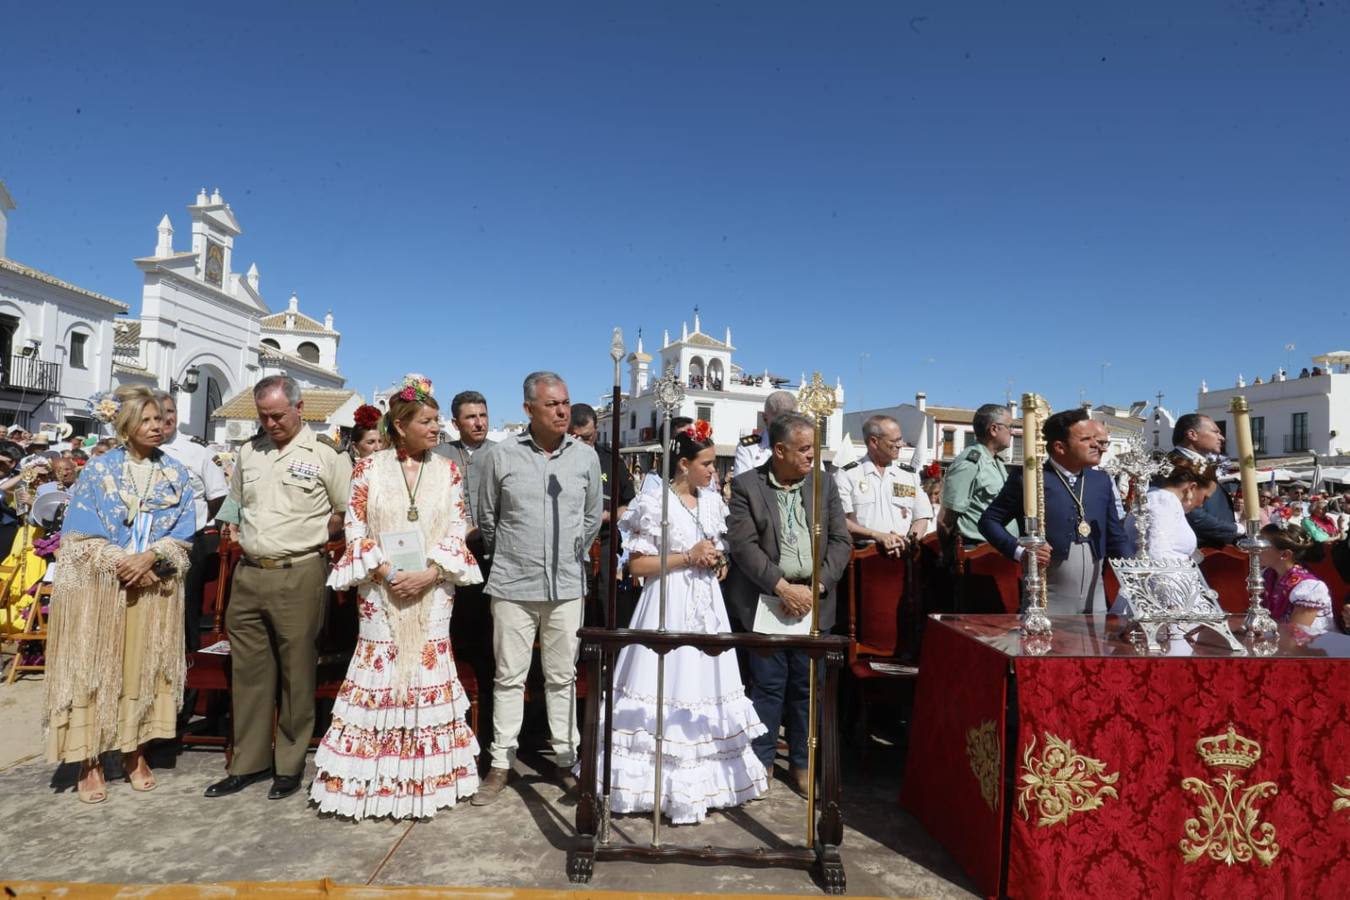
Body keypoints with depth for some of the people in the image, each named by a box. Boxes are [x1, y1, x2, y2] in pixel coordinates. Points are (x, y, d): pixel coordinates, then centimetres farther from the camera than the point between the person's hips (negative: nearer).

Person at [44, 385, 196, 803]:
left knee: (145, 670, 8)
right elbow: (79, 537, -5)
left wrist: (147, 557, -16)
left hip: (155, 588, 2)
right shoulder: (99, 470, -2)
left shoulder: (176, 473, 3)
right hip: (101, 588, -2)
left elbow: (182, 535, 0)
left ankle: (135, 753, 20)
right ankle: (89, 761, 12)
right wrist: (122, 564, -15)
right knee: (95, 670, 2)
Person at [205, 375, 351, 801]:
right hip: (249, 574, 5)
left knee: (296, 671, 4)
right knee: (248, 671, 12)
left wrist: (310, 535, -4)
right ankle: (249, 762, 25)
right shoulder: (249, 452, 12)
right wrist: (256, 536, 12)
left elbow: (346, 513, -1)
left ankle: (290, 765, 18)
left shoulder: (325, 455, -4)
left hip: (298, 576, -5)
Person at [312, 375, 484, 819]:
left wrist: (429, 573, -12)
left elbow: (458, 529, 1)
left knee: (429, 671, 4)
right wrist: (386, 571, -12)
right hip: (381, 591, -1)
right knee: (379, 672, 1)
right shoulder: (369, 467, 1)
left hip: (432, 591, 1)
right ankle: (370, 778, 15)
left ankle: (428, 776, 16)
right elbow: (355, 526, -2)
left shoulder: (447, 470, 5)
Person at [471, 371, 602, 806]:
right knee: (509, 677, 8)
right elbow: (486, 519, 8)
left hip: (567, 586, 2)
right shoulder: (501, 456, -4)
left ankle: (566, 758, 24)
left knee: (562, 677, 11)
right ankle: (501, 763, 20)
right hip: (513, 586, -1)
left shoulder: (586, 457, 1)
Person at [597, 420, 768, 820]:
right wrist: (688, 557, -16)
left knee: (705, 687, 9)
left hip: (707, 606, 6)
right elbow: (638, 564, -11)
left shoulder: (713, 501, 9)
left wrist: (718, 561, 0)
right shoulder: (655, 503, -10)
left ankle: (700, 779, 21)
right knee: (667, 688, -2)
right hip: (670, 608, -6)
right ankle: (662, 781, 12)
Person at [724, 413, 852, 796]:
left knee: (807, 686, 10)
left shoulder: (824, 485, 7)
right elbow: (743, 544, -10)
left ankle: (801, 765, 25)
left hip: (813, 602, 3)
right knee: (768, 685, 3)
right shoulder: (745, 486, -4)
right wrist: (783, 587, -16)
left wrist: (816, 587, -8)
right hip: (766, 600, -3)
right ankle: (761, 763, 20)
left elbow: (841, 541, 5)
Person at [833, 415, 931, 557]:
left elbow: (922, 518, 16)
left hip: (903, 554, 3)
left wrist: (910, 541, -4)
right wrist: (877, 535, -14)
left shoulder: (910, 475, 17)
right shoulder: (847, 475, 4)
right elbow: (839, 521, -4)